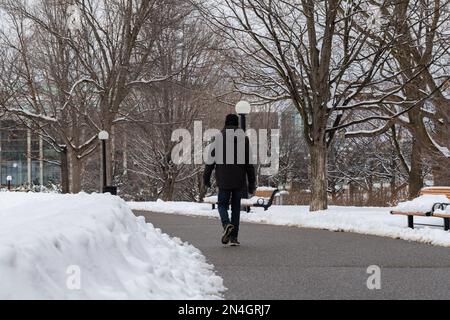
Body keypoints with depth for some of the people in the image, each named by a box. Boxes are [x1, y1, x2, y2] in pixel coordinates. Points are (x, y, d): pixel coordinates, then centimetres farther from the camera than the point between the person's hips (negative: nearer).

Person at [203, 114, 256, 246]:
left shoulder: (218, 138, 0)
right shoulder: (244, 138, 2)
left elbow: (211, 159, 0)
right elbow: (249, 162, 3)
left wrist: (206, 178, 9)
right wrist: (251, 183, 7)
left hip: (223, 180, -1)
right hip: (239, 180, 1)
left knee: (222, 204, 12)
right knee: (236, 207, 10)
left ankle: (226, 224, -17)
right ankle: (234, 237, 7)